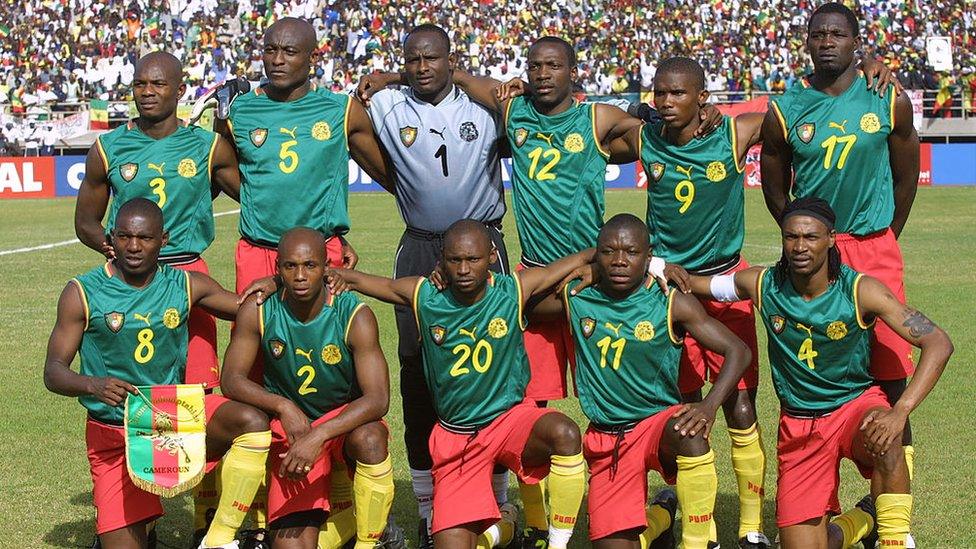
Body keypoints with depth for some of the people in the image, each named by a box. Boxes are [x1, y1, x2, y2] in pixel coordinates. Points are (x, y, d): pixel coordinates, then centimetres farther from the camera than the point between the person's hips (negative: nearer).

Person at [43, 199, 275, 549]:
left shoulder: (186, 286, 2)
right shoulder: (83, 294, -7)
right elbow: (53, 372, -8)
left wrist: (271, 284, -13)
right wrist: (94, 385, -30)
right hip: (112, 431, -2)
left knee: (253, 423, -28)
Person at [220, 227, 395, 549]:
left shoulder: (355, 316, -19)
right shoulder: (258, 312, -11)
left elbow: (378, 399, -26)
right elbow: (231, 379, -11)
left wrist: (319, 436, -39)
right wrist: (283, 406, -29)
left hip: (345, 420, -1)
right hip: (290, 426, 1)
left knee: (370, 438, -38)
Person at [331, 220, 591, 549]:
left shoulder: (514, 291, -10)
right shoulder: (423, 296, -7)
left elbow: (582, 258, -3)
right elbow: (356, 280, 4)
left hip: (509, 417, -1)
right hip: (454, 437, 2)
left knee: (565, 433, -36)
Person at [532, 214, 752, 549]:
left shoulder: (671, 304, -10)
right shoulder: (576, 298, -2)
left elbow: (738, 351, -11)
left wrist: (709, 406, -25)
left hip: (661, 421, -3)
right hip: (605, 439, 3)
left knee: (691, 436, -39)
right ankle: (660, 517, 31)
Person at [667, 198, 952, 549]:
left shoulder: (860, 290, -17)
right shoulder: (762, 285, -9)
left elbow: (938, 343, -21)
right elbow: (693, 283, 6)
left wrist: (900, 411, -34)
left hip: (856, 404, -3)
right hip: (798, 425, 3)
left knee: (883, 437, -40)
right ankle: (862, 520, 30)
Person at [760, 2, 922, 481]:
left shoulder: (890, 103, 0)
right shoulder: (785, 111, -1)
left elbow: (905, 178, 10)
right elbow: (775, 190, 10)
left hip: (877, 250, 0)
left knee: (890, 374, 0)